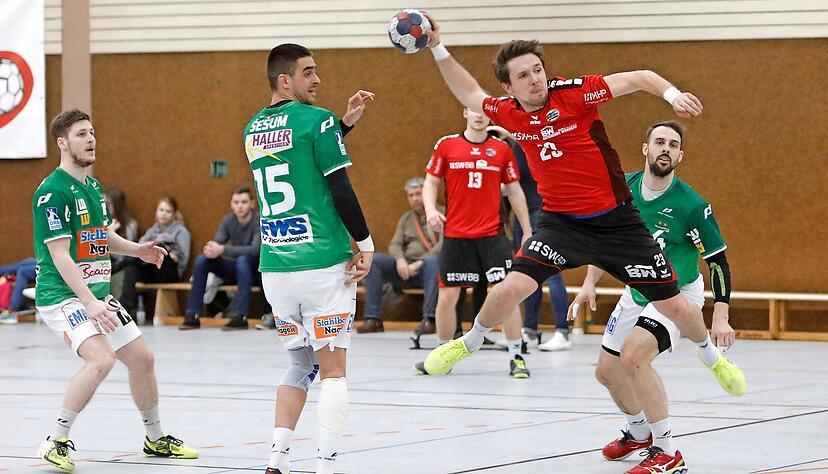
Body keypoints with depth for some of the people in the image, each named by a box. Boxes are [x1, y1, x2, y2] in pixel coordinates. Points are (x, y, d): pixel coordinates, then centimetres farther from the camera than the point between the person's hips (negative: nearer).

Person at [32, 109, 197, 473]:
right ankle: (56, 441, -16)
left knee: (142, 358, 11)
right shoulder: (53, 192, -16)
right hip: (62, 295, -9)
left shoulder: (92, 186, 13)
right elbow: (60, 256, -22)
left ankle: (156, 439, 29)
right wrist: (90, 303, -29)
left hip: (97, 294, 9)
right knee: (101, 360, -28)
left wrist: (136, 250, 11)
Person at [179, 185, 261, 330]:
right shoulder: (228, 220, 0)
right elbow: (217, 243, -9)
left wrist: (222, 249, -37)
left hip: (256, 271, -5)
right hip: (236, 270, 6)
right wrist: (211, 249, -35)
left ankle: (240, 317, -38)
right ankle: (192, 316, -13)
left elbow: (255, 249, -31)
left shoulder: (260, 221, -17)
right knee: (202, 259, -13)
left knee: (243, 259, -36)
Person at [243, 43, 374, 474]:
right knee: (333, 369, 0)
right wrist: (365, 244, -4)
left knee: (301, 365, 17)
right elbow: (340, 189, -12)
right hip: (323, 262, -6)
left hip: (274, 266, 7)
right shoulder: (315, 119, -8)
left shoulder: (253, 128, 14)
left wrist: (346, 121, 22)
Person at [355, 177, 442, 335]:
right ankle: (373, 318, -23)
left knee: (432, 261, -40)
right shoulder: (406, 219, 22)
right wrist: (400, 260, -13)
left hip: (430, 268, -5)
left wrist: (420, 262, -22)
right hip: (406, 268, 5)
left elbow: (444, 244, -11)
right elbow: (395, 244, 11)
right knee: (373, 260, -17)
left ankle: (429, 319, -40)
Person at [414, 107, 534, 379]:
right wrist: (430, 209, -11)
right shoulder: (446, 146, 3)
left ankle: (516, 357, 0)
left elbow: (514, 191, 11)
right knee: (447, 296, 4)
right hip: (455, 235, 0)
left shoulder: (502, 150, 5)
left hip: (492, 234, 0)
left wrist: (527, 231, 9)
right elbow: (430, 182, 8)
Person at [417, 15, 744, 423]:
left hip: (615, 219, -2)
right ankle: (468, 342, 11)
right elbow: (470, 94, 18)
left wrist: (673, 95, -29)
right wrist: (438, 50, 10)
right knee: (513, 286, -19)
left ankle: (711, 354, 33)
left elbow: (639, 78, -11)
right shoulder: (508, 113, -4)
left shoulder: (573, 93, -16)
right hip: (560, 221, 2)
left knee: (674, 306, 2)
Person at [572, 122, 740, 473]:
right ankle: (639, 432, 45)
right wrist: (590, 283, 1)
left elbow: (718, 260, -18)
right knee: (607, 372, 14)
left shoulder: (692, 205, -23)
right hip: (637, 292, 7)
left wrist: (720, 317, -25)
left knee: (634, 355, -30)